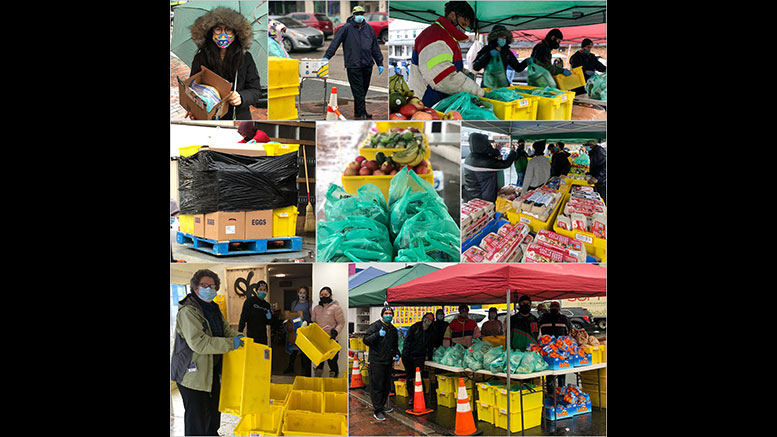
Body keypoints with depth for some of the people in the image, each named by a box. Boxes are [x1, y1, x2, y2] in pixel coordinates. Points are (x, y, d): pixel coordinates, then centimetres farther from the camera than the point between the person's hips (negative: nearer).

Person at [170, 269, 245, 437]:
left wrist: (241, 339, -3)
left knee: (213, 410, 22)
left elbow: (226, 330, 20)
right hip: (192, 373, -9)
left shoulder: (213, 309, 11)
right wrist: (230, 343, -27)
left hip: (212, 371, 9)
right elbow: (198, 342, -29)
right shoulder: (188, 311, -20)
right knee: (197, 416, -2)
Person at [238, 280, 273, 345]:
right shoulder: (250, 301, -4)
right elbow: (243, 317, -9)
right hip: (252, 334, -6)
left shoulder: (267, 305, 12)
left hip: (263, 336, 6)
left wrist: (269, 317, -7)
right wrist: (240, 332, -17)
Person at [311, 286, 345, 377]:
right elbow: (313, 322, 19)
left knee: (332, 362, -1)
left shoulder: (335, 308, -3)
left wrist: (335, 331, -17)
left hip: (331, 341, -5)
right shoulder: (316, 308, 12)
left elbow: (341, 323, -3)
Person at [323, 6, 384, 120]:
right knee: (358, 91, -6)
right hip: (353, 66, -5)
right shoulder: (346, 28, -3)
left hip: (367, 65, 5)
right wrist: (327, 56, -16)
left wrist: (380, 63, 15)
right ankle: (362, 114, -4)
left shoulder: (369, 28, 11)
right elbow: (335, 42, -6)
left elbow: (375, 48, 16)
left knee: (364, 90, 12)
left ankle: (357, 112, 24)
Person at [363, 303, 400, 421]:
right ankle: (377, 411, -3)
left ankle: (382, 406, 29)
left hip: (388, 362, 7)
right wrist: (378, 334, -28)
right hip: (376, 361, -7)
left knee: (387, 386, 13)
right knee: (377, 386, -6)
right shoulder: (375, 326, -6)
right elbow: (366, 340, -15)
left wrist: (396, 354, 11)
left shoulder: (393, 329, 16)